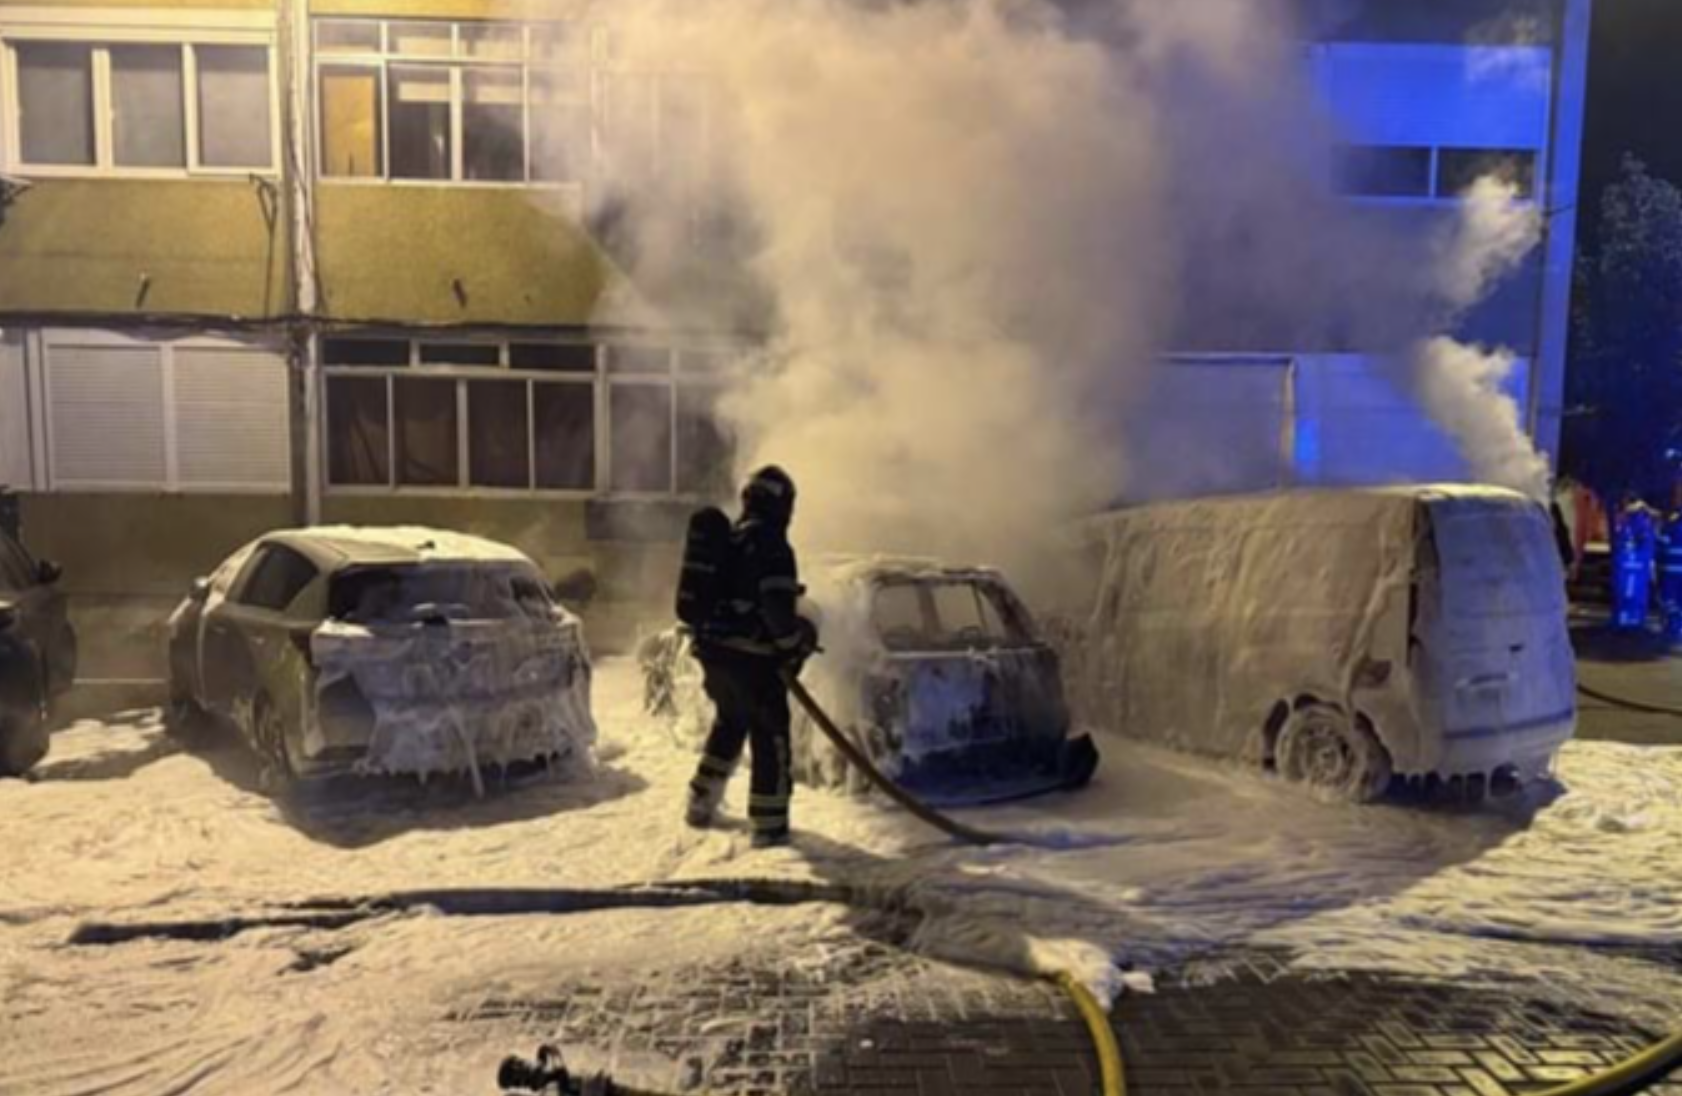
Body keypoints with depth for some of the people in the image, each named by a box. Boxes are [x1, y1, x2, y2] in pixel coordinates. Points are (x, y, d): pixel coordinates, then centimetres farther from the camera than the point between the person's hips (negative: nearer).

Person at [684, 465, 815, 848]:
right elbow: (777, 608, -23)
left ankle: (701, 805, 32)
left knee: (729, 724, 25)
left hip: (713, 649, 8)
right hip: (750, 658, -8)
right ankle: (769, 824, 5)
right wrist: (797, 644, -8)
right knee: (770, 736, 2)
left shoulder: (725, 539, 13)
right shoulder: (771, 545, -14)